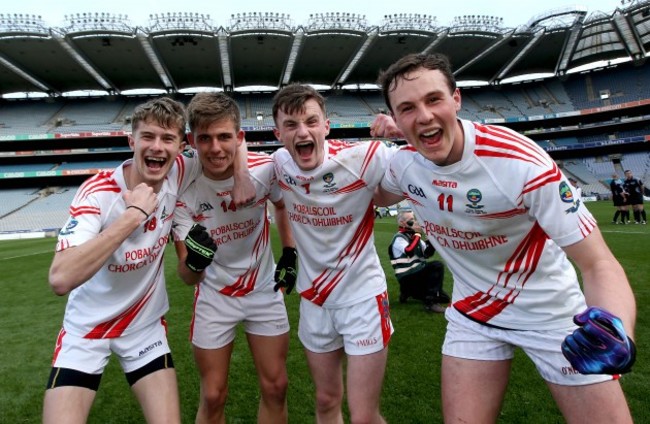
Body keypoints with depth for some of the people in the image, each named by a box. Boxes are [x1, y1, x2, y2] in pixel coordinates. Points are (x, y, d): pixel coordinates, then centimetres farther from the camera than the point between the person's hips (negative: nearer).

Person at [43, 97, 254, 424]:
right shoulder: (98, 191, -23)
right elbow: (60, 280, -36)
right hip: (87, 327, -2)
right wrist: (134, 214, -38)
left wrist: (241, 172, -18)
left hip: (146, 324, 3)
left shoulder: (178, 174, -14)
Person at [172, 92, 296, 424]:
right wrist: (193, 262, -42)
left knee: (275, 387, 11)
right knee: (213, 397, 8)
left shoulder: (266, 168, -19)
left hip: (265, 290, 2)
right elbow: (187, 278, -21)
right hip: (214, 296, -1)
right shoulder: (183, 189, -22)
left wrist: (290, 253, 2)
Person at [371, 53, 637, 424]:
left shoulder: (521, 161, -27)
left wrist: (618, 332, -47)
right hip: (472, 313, 3)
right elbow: (378, 196, 13)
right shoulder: (403, 163, -12)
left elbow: (598, 264, -25)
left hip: (552, 312, -2)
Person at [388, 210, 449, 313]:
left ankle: (409, 292, 17)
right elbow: (409, 251, -30)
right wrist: (417, 233, -20)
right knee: (437, 266, -27)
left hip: (418, 273, 9)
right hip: (407, 277, -9)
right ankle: (431, 302, -24)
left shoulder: (413, 236, 13)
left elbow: (427, 254, 11)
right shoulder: (399, 238, -11)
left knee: (445, 298, 11)